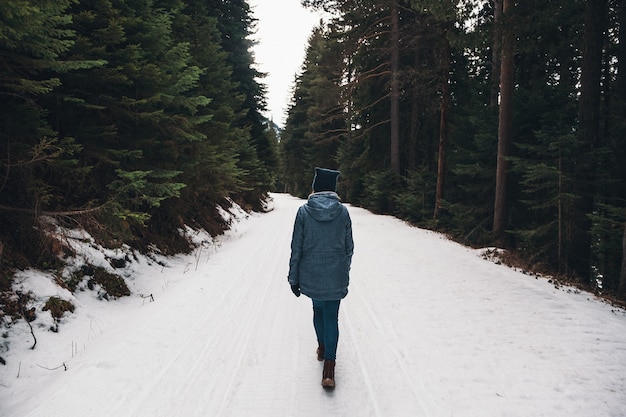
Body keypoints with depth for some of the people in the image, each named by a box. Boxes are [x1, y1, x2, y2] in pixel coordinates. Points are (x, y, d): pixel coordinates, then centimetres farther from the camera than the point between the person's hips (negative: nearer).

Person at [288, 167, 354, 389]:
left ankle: (322, 348, 42)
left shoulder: (304, 211, -9)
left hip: (311, 275, 1)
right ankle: (329, 366, 0)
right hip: (336, 277, 0)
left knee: (318, 309, 23)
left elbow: (296, 247, -6)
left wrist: (294, 277, 2)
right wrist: (345, 271, 16)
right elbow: (349, 247, 1)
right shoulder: (343, 212, -5)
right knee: (331, 317, 6)